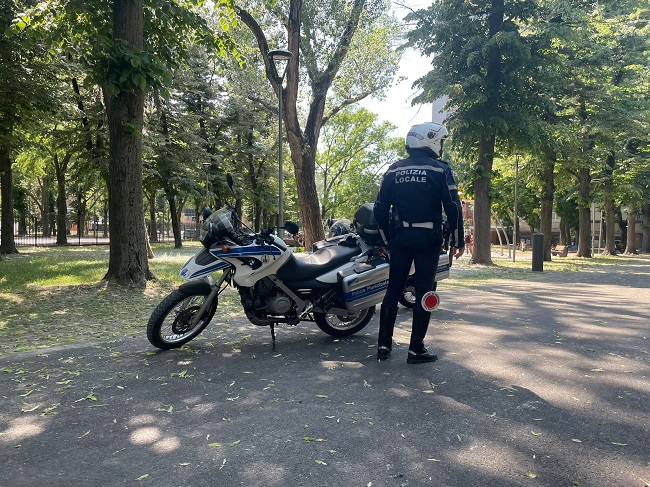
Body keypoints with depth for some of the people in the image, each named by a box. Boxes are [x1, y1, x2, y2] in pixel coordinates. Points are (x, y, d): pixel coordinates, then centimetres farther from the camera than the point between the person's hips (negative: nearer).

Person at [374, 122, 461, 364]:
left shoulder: (393, 171, 7)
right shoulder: (438, 169, -4)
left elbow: (380, 209, 4)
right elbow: (450, 206, -7)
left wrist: (387, 237, 13)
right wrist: (455, 237, 5)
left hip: (399, 236, 4)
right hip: (428, 237, -3)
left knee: (393, 289, 10)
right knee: (423, 291, 3)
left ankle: (384, 344, 13)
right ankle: (416, 348, 6)